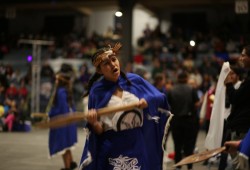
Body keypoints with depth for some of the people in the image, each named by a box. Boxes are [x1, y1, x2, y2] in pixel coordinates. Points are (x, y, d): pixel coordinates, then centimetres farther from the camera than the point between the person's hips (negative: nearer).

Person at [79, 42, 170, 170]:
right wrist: (93, 122, -26)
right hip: (112, 150, -2)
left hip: (139, 146, 2)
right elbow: (99, 131, -5)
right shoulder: (97, 91, -5)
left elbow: (160, 98, 4)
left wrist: (147, 100, -15)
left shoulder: (134, 80, 1)